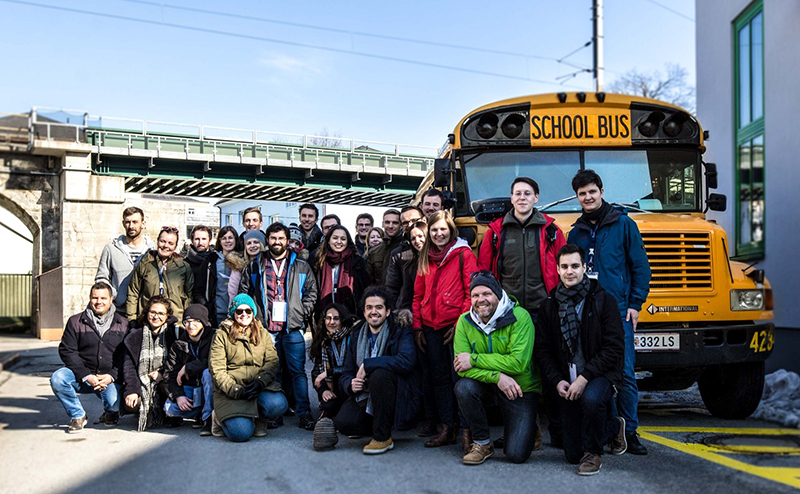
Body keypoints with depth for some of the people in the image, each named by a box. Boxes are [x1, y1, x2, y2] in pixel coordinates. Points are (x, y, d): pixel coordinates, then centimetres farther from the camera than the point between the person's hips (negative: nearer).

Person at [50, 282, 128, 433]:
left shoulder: (123, 324, 6)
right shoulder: (75, 322, 5)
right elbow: (67, 351, -2)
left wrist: (111, 376, -14)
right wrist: (86, 376, -14)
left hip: (110, 377, -1)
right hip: (82, 375, 1)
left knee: (114, 403, -28)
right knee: (57, 379, -28)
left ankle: (110, 413, 16)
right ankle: (77, 415, -2)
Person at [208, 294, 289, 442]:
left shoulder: (262, 334, 15)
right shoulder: (221, 334, 4)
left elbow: (272, 361, 5)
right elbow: (217, 370, -3)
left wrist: (260, 382, -15)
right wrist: (237, 390, -16)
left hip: (258, 386, 3)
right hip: (230, 390, -3)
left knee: (278, 404, -30)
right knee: (241, 433, -25)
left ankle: (259, 420, 5)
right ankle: (221, 418, 11)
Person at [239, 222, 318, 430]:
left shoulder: (301, 266, 10)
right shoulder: (254, 266, 12)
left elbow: (311, 291, 10)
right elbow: (244, 292, 12)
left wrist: (302, 313, 0)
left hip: (293, 327, -1)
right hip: (265, 327, 1)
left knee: (297, 371, -3)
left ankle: (304, 413, -1)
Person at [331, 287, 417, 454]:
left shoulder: (400, 331, -6)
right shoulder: (357, 335, 9)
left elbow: (406, 362, -26)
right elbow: (346, 373, 8)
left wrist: (367, 365, -24)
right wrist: (350, 384, -17)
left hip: (395, 396, -4)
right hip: (364, 396, 4)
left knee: (379, 373, -34)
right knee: (342, 423, -24)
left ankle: (383, 437, -20)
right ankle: (375, 425, 11)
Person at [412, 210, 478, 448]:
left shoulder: (464, 254, -1)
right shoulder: (425, 258, 16)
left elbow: (471, 291, -5)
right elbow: (418, 294, 17)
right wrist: (417, 326, 10)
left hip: (455, 325, -6)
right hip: (431, 328, 6)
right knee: (439, 377, 9)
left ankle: (466, 430, 1)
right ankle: (447, 429, 16)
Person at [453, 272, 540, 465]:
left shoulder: (519, 317, -16)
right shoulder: (465, 321, -7)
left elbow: (518, 362, -25)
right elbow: (461, 367, -13)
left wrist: (474, 359, -23)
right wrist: (497, 377, -27)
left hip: (521, 387, -3)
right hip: (487, 385, 3)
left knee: (517, 454, -14)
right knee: (463, 387, -31)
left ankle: (527, 426, 23)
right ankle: (482, 443, -7)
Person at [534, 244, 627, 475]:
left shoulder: (603, 300, -7)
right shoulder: (549, 306, 4)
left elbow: (614, 348, -12)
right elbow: (542, 350, 6)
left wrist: (584, 377, -21)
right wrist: (558, 381, -9)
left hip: (600, 375, -4)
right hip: (567, 382, 4)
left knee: (590, 398, -40)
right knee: (572, 454, 4)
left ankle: (593, 453, -11)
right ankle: (613, 427, 34)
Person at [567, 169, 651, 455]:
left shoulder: (623, 224, 3)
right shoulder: (575, 233, 13)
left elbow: (641, 267, 3)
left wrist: (635, 304, -4)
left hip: (617, 311, -3)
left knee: (624, 372, -4)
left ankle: (628, 432, 6)